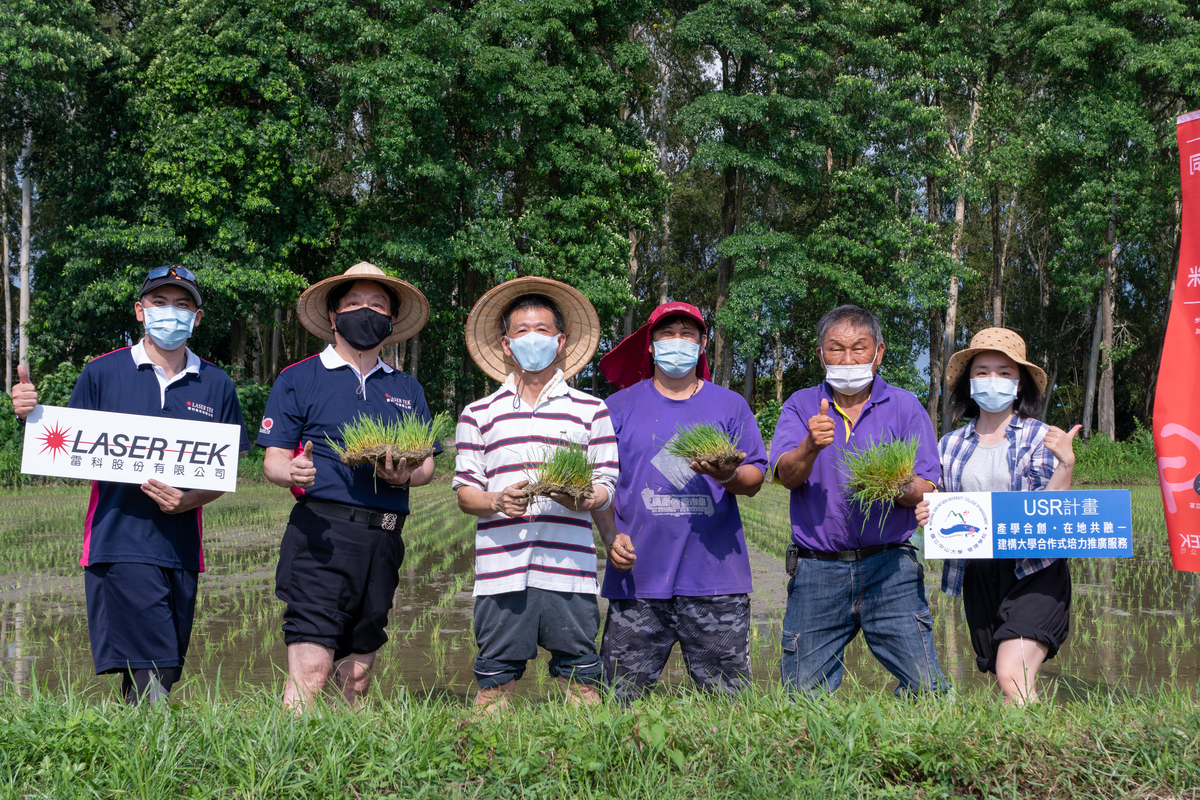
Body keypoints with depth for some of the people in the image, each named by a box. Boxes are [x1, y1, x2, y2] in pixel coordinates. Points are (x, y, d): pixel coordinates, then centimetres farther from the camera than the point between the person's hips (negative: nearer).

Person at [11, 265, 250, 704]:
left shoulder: (216, 385, 10)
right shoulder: (102, 373, 5)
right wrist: (32, 416, -12)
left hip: (181, 548, 3)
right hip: (119, 542, -3)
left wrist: (188, 500, -9)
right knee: (151, 675, -13)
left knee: (163, 677, 7)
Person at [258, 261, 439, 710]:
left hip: (384, 539, 5)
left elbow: (427, 465, 17)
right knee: (311, 668, -14)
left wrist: (405, 476, -6)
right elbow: (273, 461, 2)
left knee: (356, 676, 8)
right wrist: (292, 472, -22)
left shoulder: (407, 389, 20)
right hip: (321, 534, -4)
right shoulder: (298, 380, 7)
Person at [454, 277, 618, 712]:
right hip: (501, 571, 0)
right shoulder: (479, 414, 14)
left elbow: (606, 487, 10)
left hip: (569, 571, 0)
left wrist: (581, 498, -13)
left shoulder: (590, 410, 13)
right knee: (494, 681, -1)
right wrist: (497, 501, -11)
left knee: (580, 679, -1)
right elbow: (464, 493, 11)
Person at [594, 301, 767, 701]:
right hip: (637, 578, 0)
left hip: (716, 579, 0)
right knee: (620, 701, 0)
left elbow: (755, 479, 8)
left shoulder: (730, 406, 13)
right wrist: (610, 537, -7)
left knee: (729, 700, 1)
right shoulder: (619, 406, 12)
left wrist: (727, 475, -15)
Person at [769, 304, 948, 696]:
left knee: (925, 686, -7)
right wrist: (810, 447, -26)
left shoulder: (905, 407, 9)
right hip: (817, 570, 0)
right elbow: (786, 475, -5)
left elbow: (926, 490, 3)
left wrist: (899, 489, -20)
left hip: (889, 567, 0)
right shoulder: (801, 406, 10)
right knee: (804, 696, -1)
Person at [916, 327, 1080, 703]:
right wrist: (925, 515, -6)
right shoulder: (951, 445, 11)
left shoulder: (1041, 437, 1)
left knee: (1012, 676, -21)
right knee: (1006, 682, 7)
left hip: (1033, 571, -4)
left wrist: (1066, 463, -20)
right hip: (978, 575, 4)